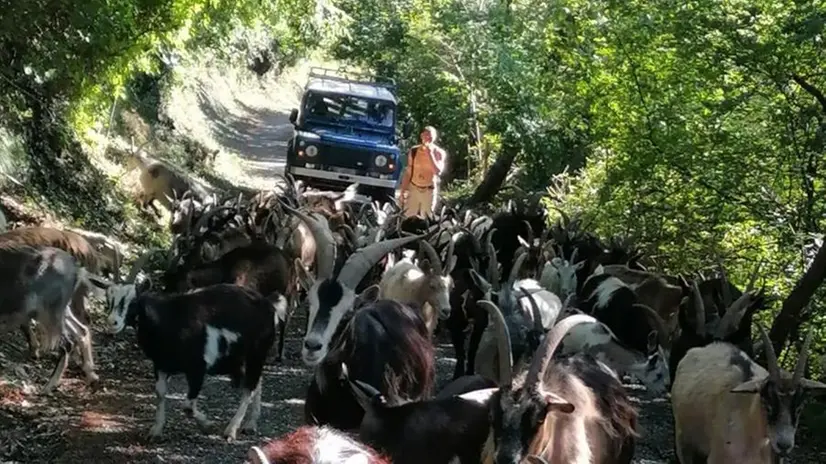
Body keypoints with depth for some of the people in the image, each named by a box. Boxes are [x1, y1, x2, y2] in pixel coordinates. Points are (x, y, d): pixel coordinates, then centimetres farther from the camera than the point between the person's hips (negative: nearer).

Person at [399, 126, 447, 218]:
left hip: (430, 191, -1)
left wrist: (430, 154, -23)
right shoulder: (413, 151, -1)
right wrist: (402, 191, 2)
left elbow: (438, 171, -21)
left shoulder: (439, 153, -6)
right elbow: (407, 173, 4)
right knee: (407, 218, -1)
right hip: (413, 189, 1)